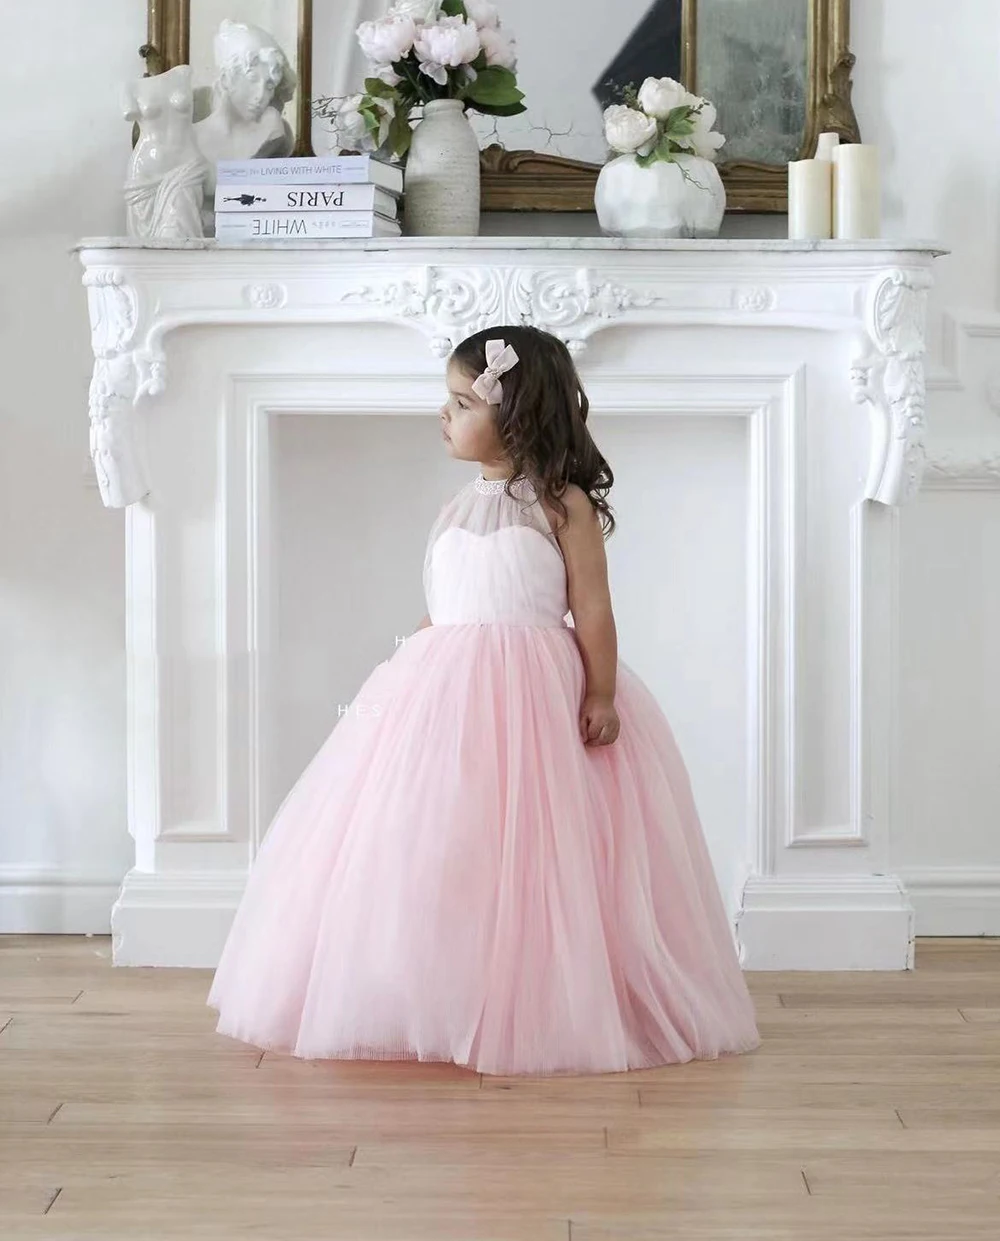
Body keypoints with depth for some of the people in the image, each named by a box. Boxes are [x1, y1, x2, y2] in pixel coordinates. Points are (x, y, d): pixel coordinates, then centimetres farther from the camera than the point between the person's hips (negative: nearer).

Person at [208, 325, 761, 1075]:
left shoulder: (564, 503, -2)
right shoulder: (460, 508, 16)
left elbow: (592, 608, -6)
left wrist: (602, 696, -13)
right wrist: (411, 672, 14)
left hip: (536, 696, -6)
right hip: (449, 691, 6)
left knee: (529, 856, -4)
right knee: (432, 852, 4)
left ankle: (534, 1009, 6)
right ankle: (434, 1003, 13)